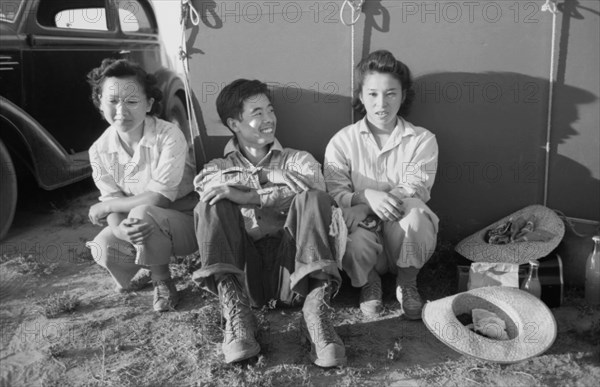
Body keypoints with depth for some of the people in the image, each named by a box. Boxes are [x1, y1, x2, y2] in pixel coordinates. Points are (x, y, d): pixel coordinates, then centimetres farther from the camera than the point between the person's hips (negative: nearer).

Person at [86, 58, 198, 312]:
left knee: (142, 214, -33)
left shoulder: (169, 137, -22)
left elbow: (159, 198, -26)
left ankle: (162, 284, -7)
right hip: (140, 228, 4)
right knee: (103, 248, -23)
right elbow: (113, 210, -10)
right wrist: (123, 230, -35)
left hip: (187, 222, -4)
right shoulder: (100, 150, -6)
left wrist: (103, 207, -15)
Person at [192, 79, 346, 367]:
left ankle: (317, 308, -37)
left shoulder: (297, 160, 19)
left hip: (292, 270, 0)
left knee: (313, 199, -22)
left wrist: (249, 197, -13)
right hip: (241, 270, 1)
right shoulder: (216, 170, 20)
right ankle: (234, 308, -33)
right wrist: (282, 181, -7)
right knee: (215, 201, -18)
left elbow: (312, 187, -5)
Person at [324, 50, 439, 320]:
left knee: (411, 208, -33)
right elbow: (335, 196, -6)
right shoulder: (342, 141, 3)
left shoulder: (422, 140, 3)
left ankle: (406, 283, -5)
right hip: (361, 227, 0)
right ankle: (369, 282, 4)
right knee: (356, 242, -36)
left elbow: (416, 191, -9)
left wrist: (360, 209, -22)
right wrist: (367, 196, -29)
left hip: (405, 239, 1)